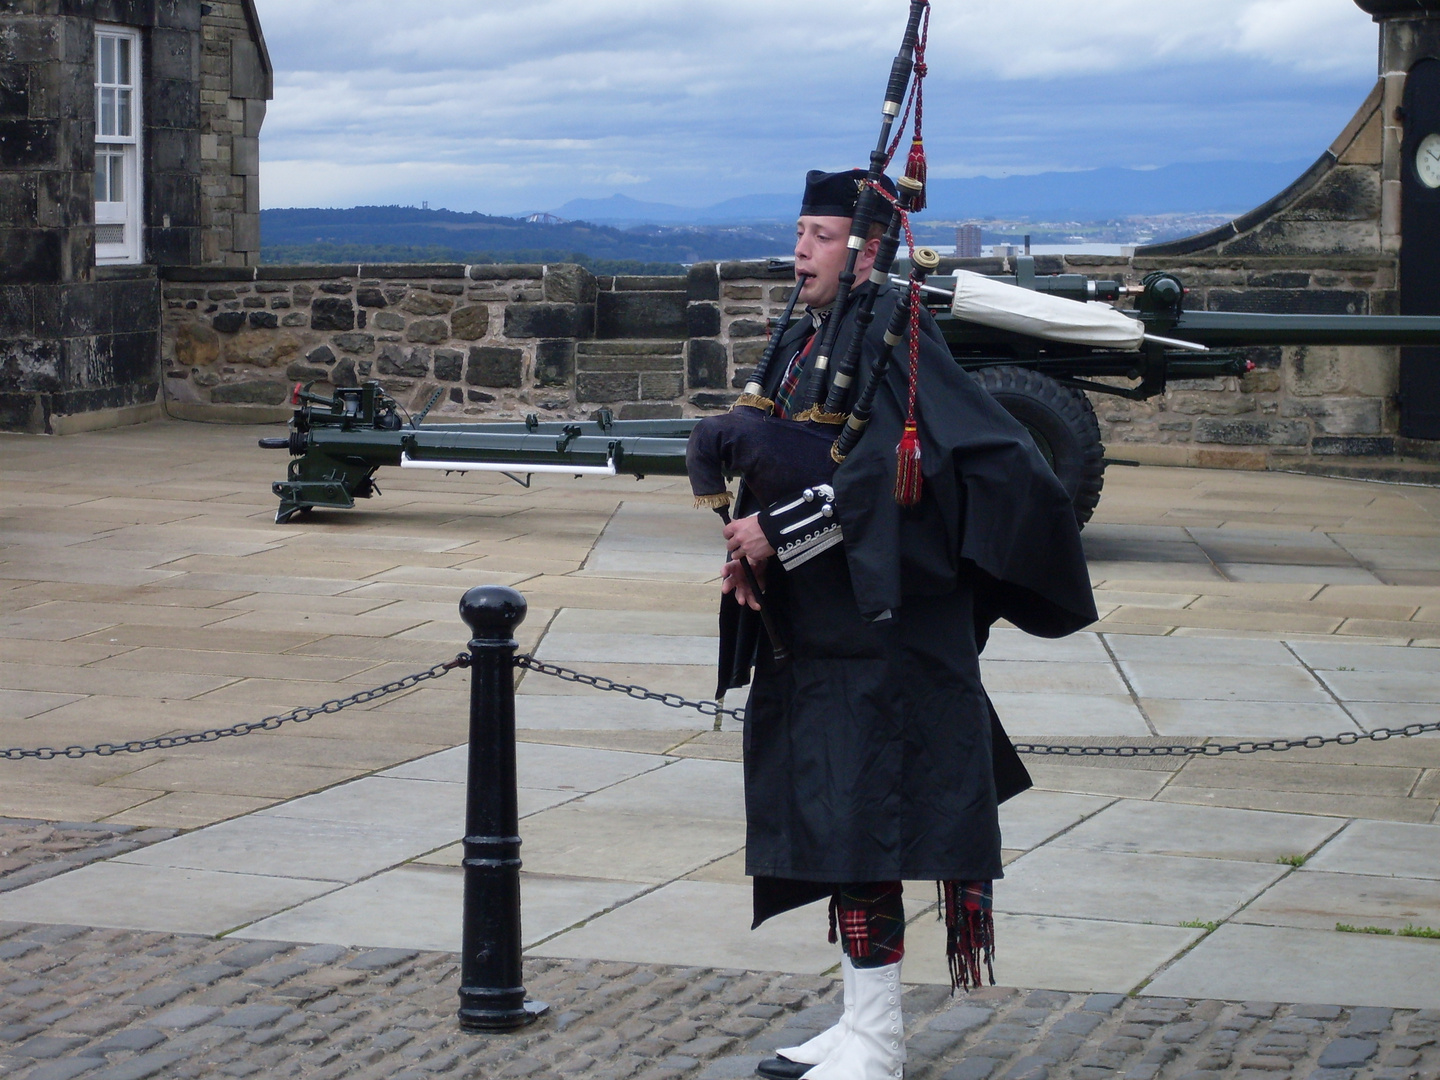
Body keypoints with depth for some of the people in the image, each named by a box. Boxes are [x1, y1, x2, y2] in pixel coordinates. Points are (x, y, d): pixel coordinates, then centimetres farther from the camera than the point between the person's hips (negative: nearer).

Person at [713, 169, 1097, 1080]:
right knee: (831, 818, 13)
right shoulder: (803, 339, 14)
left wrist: (777, 532, -22)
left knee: (860, 821, -7)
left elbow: (885, 471, -25)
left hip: (878, 626, -9)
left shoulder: (891, 336, -14)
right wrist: (748, 547, 0)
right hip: (815, 632, 9)